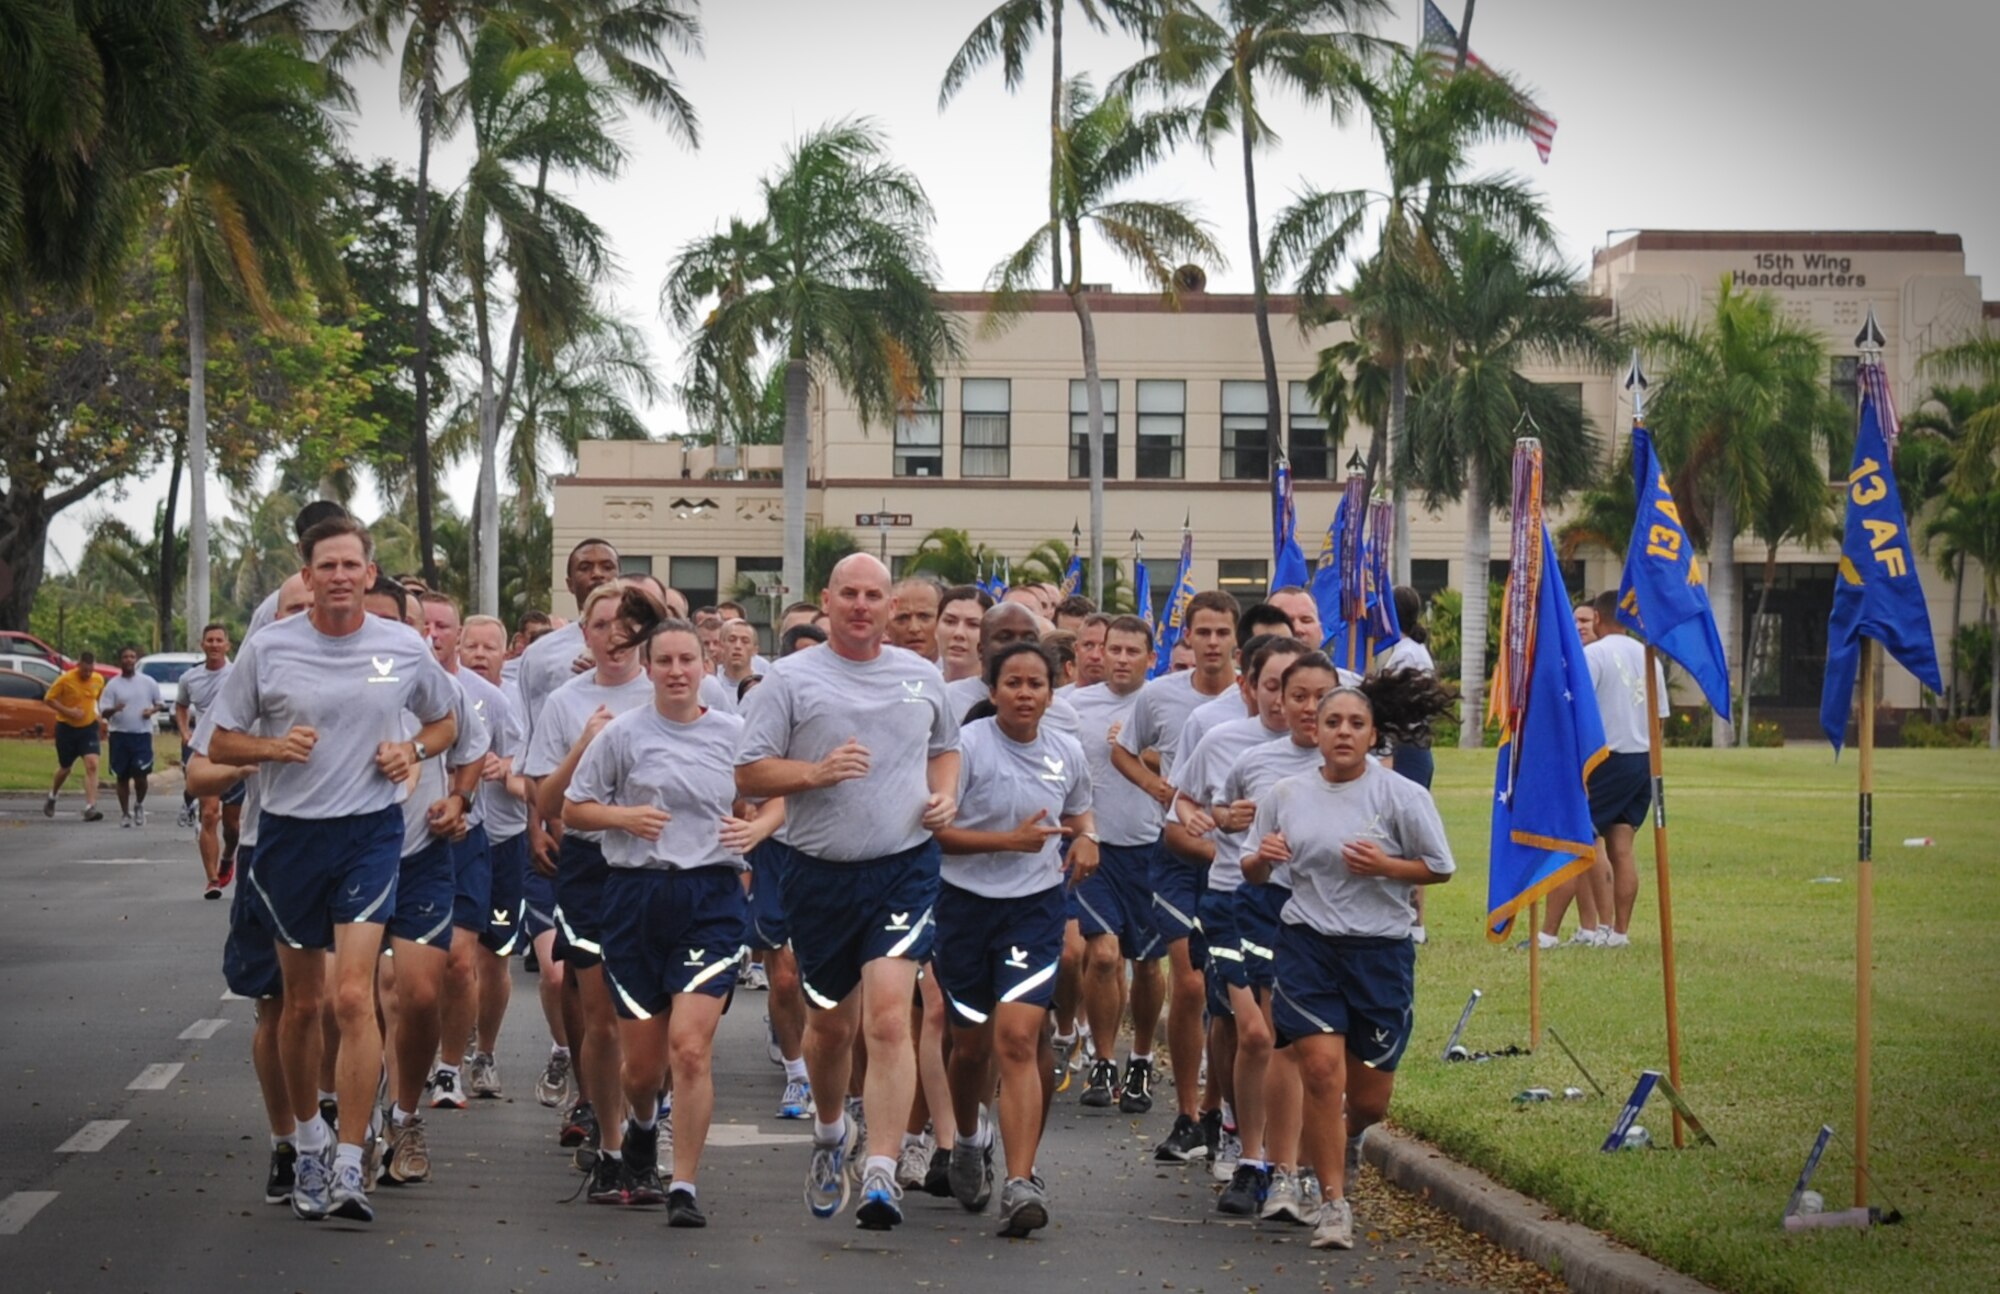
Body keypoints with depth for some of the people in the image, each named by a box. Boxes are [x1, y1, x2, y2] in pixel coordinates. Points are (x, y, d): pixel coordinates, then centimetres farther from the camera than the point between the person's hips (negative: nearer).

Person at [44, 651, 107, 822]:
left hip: (89, 728, 2)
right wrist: (68, 711, -20)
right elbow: (49, 699, -9)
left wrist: (101, 717, 3)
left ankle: (90, 808, -20)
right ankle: (52, 797, 42)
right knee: (64, 769, 13)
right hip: (67, 728, -2)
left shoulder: (99, 680, -2)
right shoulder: (65, 680, -15)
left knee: (92, 766, -16)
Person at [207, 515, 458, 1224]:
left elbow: (444, 721, 18)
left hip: (370, 832, -1)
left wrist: (415, 749, -4)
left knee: (353, 996, -15)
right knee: (301, 1002, 11)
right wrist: (273, 747, -16)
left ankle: (348, 1167, -15)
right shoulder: (268, 648, -2)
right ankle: (309, 1139, 31)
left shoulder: (405, 648, 1)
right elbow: (221, 744, 4)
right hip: (289, 833, 1)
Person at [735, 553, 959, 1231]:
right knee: (830, 1023, 14)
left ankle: (881, 1175, -19)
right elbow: (748, 773, -4)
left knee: (889, 1018, -16)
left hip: (906, 868, 0)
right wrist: (815, 772, -20)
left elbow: (946, 748, 25)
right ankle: (830, 1129, 44)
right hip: (822, 875, 0)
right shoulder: (789, 679, -1)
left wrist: (944, 794, 5)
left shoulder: (922, 676, 10)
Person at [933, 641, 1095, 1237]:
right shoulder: (966, 746, -9)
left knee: (1018, 1037, -15)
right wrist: (1009, 840, -21)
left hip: (1036, 904, 1)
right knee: (970, 1044, 11)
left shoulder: (1067, 753, 5)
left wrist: (1085, 838, 2)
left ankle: (1020, 1183, -17)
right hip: (966, 902, -1)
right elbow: (933, 830, -12)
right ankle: (969, 1140, 43)